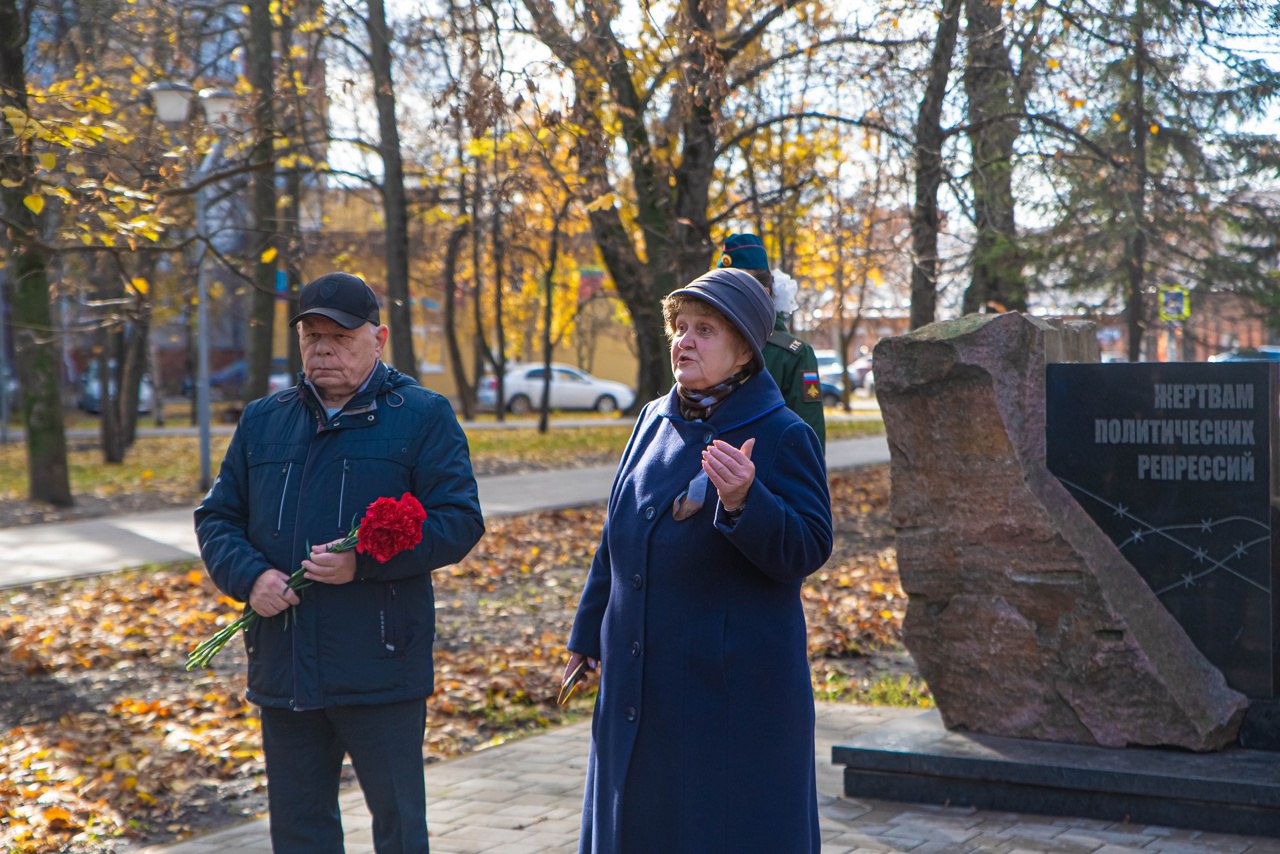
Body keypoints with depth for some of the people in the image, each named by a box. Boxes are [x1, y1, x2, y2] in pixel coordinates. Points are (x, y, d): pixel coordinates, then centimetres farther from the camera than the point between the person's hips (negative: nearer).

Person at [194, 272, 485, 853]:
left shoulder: (423, 417, -1)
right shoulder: (261, 422, 13)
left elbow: (459, 521, -9)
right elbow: (216, 519, 13)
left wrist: (366, 561, -20)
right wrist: (250, 576, -8)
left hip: (381, 674, -4)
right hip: (283, 673, 4)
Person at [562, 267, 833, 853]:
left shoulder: (783, 436, -10)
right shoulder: (656, 420, 8)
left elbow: (809, 550, -16)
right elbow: (618, 537, 17)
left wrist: (743, 502, -33)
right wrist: (589, 633, 20)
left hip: (736, 688, -6)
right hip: (640, 682, 6)